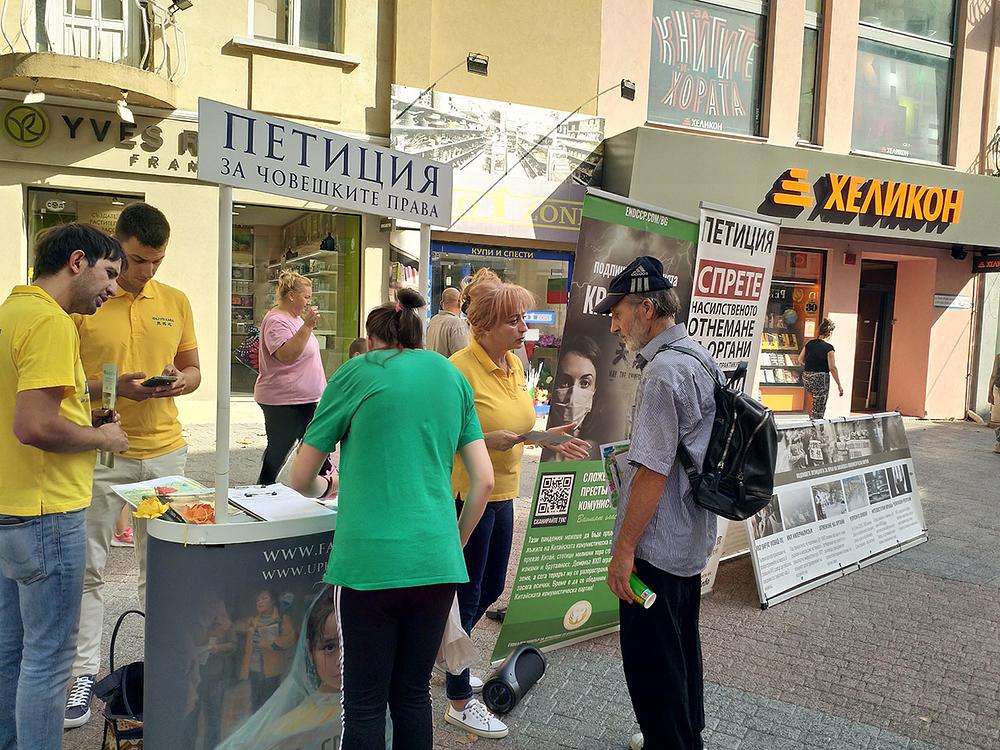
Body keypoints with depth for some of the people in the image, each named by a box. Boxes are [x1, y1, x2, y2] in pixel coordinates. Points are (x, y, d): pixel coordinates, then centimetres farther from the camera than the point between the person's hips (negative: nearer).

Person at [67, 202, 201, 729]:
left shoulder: (176, 302, 7)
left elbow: (193, 369, 14)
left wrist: (181, 381, -9)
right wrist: (113, 386, -20)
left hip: (165, 452, 3)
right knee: (87, 567, 5)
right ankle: (84, 672, 18)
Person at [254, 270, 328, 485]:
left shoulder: (295, 318, 15)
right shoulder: (276, 321, -16)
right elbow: (286, 355, -29)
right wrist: (307, 326, -32)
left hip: (304, 399, 10)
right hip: (283, 402, -10)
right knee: (277, 451, -1)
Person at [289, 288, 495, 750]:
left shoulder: (358, 373, 3)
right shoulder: (451, 375, 12)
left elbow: (301, 478, 9)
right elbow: (484, 481, 9)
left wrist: (323, 488, 31)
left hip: (372, 560, -3)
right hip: (437, 561, 4)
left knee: (365, 704, 8)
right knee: (413, 694, 17)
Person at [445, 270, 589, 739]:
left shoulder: (514, 363, 6)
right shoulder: (460, 368, -20)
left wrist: (548, 438, 1)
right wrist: (488, 441, -31)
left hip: (502, 493, 8)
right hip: (467, 494, -8)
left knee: (490, 588, 21)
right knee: (467, 595, 5)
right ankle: (459, 702, 23)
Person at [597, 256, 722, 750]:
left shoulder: (662, 372, -22)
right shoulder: (699, 359, 8)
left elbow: (653, 472, -25)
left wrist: (624, 549, -21)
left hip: (656, 545, -10)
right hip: (692, 539, 10)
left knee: (650, 658, 3)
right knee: (682, 644, 23)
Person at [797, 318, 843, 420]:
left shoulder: (810, 344, 5)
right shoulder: (828, 347, -11)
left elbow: (799, 360, 8)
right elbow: (832, 368, -13)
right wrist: (839, 385, -7)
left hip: (806, 378, 6)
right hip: (820, 379, -6)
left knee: (816, 400, 27)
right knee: (819, 409, 2)